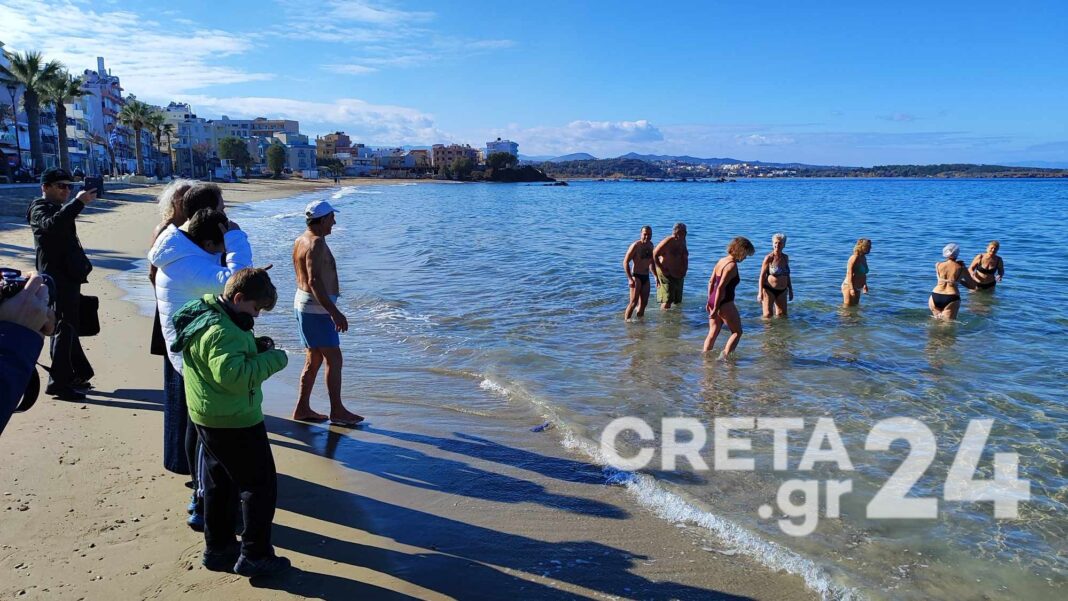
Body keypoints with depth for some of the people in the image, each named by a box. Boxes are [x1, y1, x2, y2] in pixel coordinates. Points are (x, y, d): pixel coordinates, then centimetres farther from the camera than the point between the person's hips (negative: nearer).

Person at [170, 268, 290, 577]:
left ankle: (218, 549, 33)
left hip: (209, 417, 11)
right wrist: (273, 358, -25)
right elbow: (233, 375, -35)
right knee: (261, 484, 1)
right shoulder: (221, 331, -26)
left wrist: (255, 346, 1)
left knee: (219, 483, 20)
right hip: (234, 421, -11)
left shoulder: (208, 314, 7)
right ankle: (254, 556, 9)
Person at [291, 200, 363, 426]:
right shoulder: (316, 243, -18)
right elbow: (315, 282, -26)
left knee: (314, 359, 15)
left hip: (303, 303, 10)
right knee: (334, 359, -3)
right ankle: (337, 411, 4)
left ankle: (302, 409, 20)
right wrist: (335, 312, -27)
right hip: (316, 307, -10)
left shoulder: (301, 240, 14)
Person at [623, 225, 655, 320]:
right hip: (636, 277, -7)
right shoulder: (636, 245, -13)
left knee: (644, 302, 10)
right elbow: (625, 262, -14)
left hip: (646, 277, 7)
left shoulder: (650, 245, 10)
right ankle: (626, 320, -8)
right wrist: (630, 279, -19)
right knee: (634, 302, -13)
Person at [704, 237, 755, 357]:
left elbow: (711, 282, 15)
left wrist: (710, 301, 20)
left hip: (713, 301, 9)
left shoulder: (721, 261, 10)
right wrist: (715, 309, -20)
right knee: (737, 332, 5)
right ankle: (725, 356, -5)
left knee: (713, 332, 16)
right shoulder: (732, 266, -17)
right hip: (724, 303, -9)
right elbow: (721, 287, -22)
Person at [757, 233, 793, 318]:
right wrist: (760, 292, -16)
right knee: (768, 316, -4)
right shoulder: (769, 258, -11)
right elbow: (762, 276, -11)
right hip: (769, 290, -5)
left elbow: (787, 275, 16)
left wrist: (790, 290, 16)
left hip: (782, 291, 6)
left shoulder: (786, 257, 6)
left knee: (782, 315, 10)